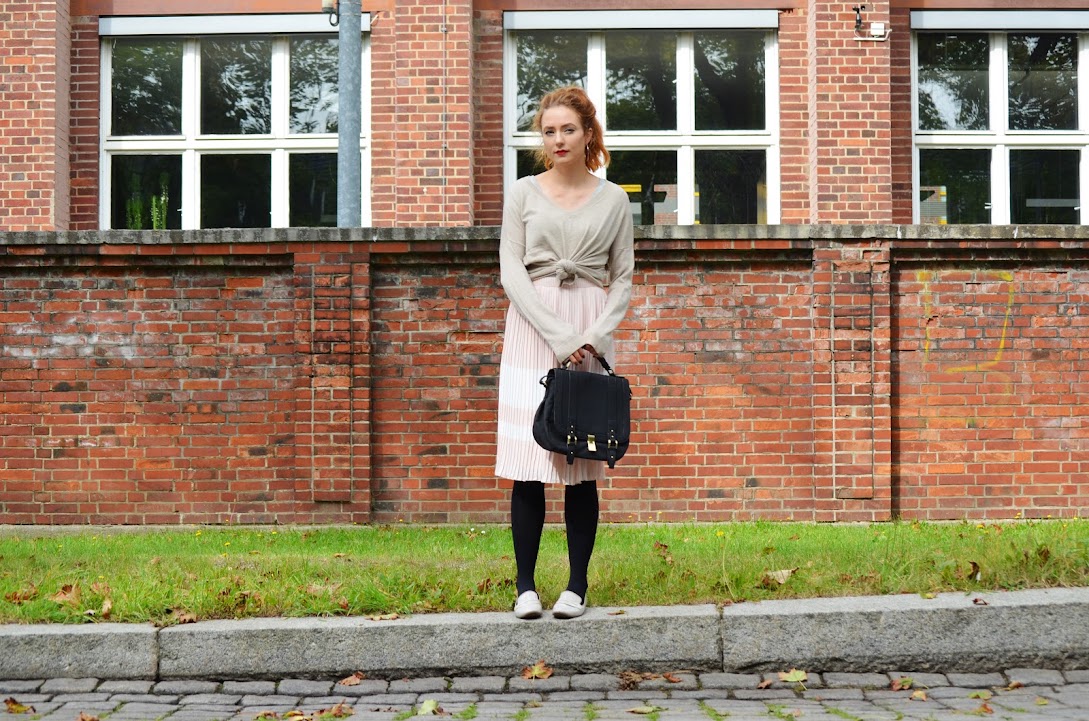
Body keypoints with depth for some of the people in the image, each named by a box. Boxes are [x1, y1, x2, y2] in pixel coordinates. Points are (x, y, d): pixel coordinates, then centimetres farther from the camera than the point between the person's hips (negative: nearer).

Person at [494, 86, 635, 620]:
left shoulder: (613, 199, 10)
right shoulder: (524, 193, 7)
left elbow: (623, 278, 9)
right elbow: (511, 271, -1)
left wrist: (595, 336, -8)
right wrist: (560, 336, -12)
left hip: (592, 337, 1)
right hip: (532, 330, 0)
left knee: (583, 465, 0)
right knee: (528, 460, -5)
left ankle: (577, 585, 6)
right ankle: (525, 586, 0)